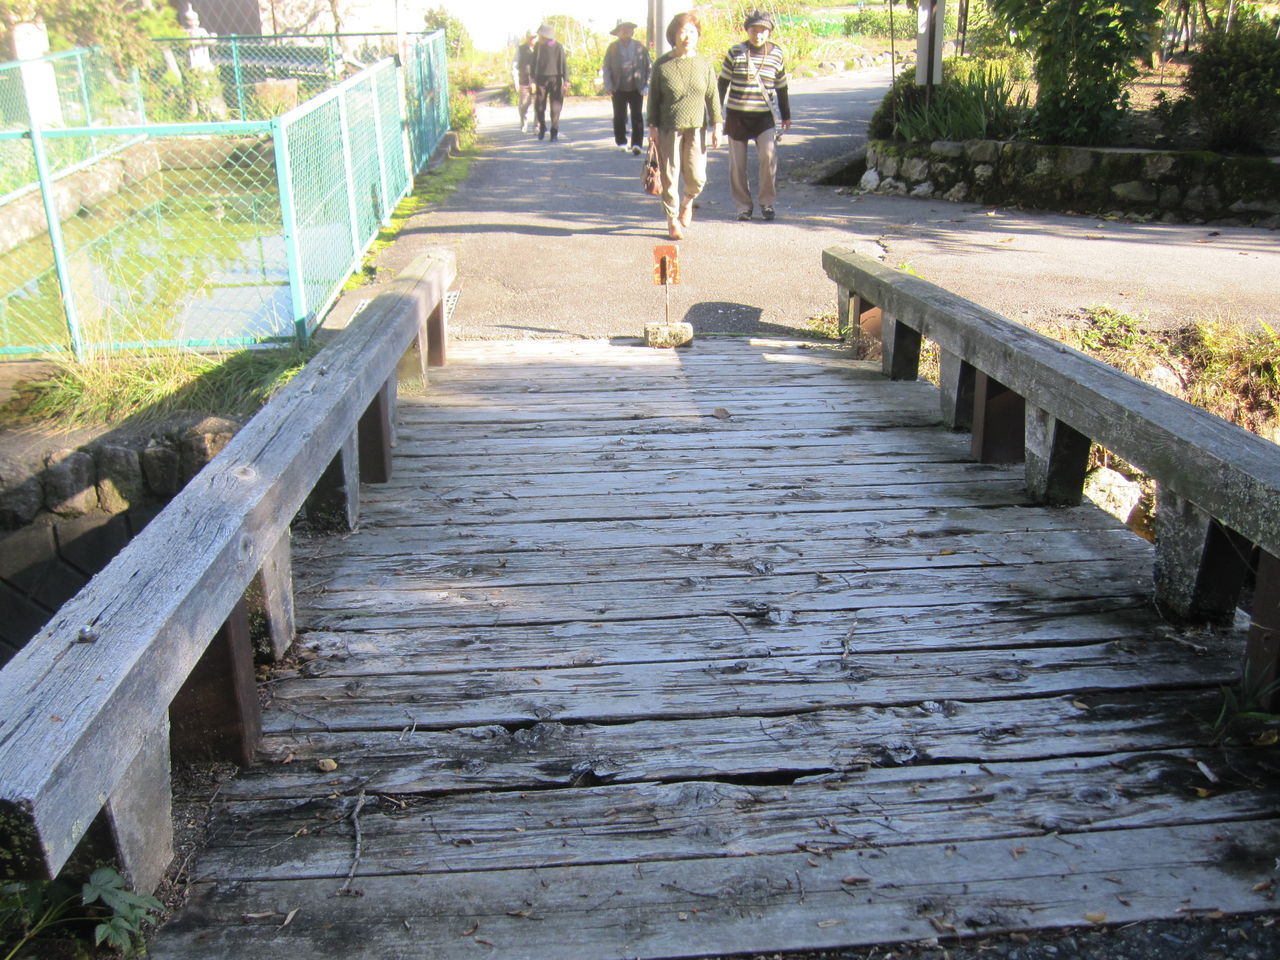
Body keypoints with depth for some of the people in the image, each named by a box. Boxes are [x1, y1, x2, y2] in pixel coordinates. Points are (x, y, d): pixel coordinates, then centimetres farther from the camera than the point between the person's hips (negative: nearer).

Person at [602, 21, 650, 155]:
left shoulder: (640, 47, 3)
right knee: (619, 117, 7)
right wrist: (608, 86, -4)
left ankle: (636, 144, -8)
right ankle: (621, 142, 20)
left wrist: (646, 86, -2)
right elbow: (607, 68, 6)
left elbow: (648, 67, 6)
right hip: (619, 89, 1)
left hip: (636, 89, -1)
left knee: (637, 116, -6)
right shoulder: (613, 47, 4)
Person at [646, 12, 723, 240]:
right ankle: (672, 220, 19)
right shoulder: (662, 65, -1)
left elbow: (712, 97, 7)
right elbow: (654, 99, 3)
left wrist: (717, 126, 1)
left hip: (696, 128, 1)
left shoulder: (705, 65, 5)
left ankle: (687, 202, 32)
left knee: (697, 178, -2)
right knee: (670, 176, 2)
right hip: (668, 129, -1)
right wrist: (652, 127, -1)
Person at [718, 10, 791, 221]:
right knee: (737, 163, 3)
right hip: (736, 115, 0)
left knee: (768, 156, -15)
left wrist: (786, 115, 18)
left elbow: (781, 88, 13)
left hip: (765, 116, 0)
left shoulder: (777, 55, 3)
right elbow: (722, 83, 5)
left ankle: (767, 202, 0)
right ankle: (743, 205, 16)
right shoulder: (735, 53, -1)